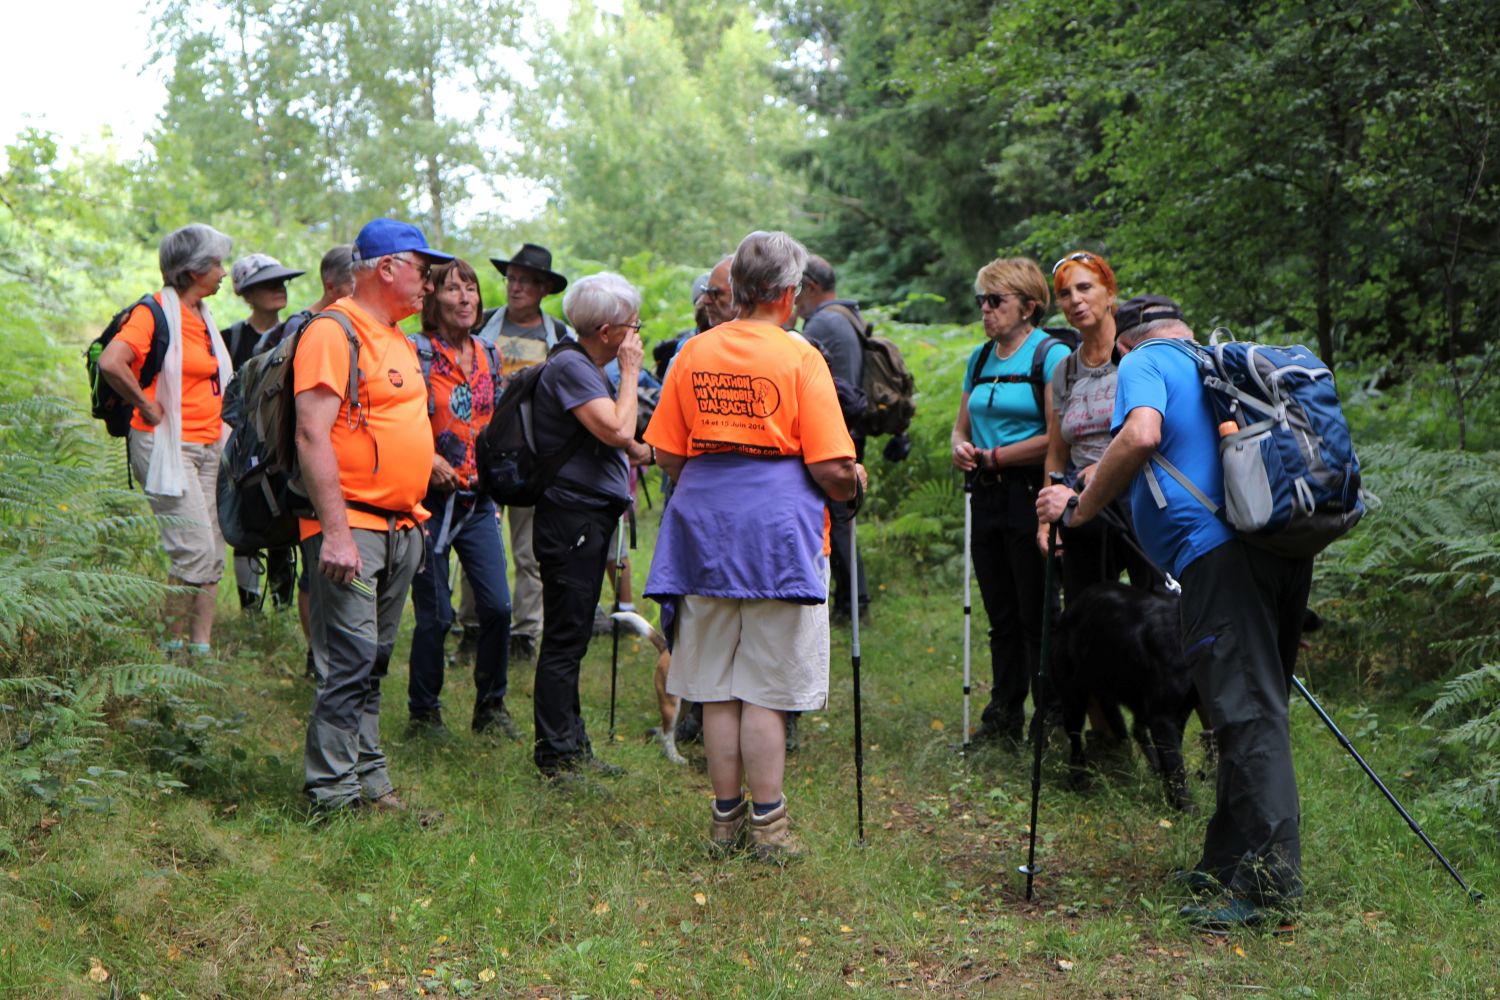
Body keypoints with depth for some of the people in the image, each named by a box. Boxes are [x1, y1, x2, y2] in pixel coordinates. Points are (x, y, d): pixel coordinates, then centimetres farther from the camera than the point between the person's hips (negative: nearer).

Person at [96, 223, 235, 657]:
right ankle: (171, 646, -2)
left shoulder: (203, 316, 15)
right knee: (195, 550, -13)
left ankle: (201, 648, 10)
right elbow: (111, 362, -26)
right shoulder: (156, 311, -11)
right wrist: (146, 406, -16)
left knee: (213, 554, 6)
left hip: (208, 447, 8)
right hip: (166, 445, -8)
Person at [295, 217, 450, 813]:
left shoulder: (398, 340, 18)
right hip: (352, 526, -9)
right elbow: (312, 434, -19)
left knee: (374, 662, 13)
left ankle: (369, 780, 19)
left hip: (400, 526, 9)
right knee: (350, 661, -10)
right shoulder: (333, 332, -12)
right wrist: (335, 531, -24)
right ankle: (334, 794, -5)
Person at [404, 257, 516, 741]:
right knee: (435, 614, 0)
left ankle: (491, 707, 17)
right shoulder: (415, 353, -8)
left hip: (479, 499, 5)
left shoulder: (488, 356, 11)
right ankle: (424, 711, 17)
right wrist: (429, 457, -22)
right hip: (432, 499, -5)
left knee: (498, 605, 0)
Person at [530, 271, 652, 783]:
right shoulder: (569, 367, -15)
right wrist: (630, 371, -13)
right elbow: (618, 431, -24)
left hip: (589, 519, 11)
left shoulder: (588, 368, 18)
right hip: (570, 519, -11)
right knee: (565, 638, -6)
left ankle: (572, 746, 22)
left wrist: (645, 451, 11)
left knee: (572, 637, 15)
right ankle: (556, 755, -1)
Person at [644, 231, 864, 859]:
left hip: (706, 526, 4)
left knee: (717, 686, 11)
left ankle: (726, 816, 18)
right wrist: (852, 486, 9)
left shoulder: (693, 354, 4)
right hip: (778, 529, -4)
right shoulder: (800, 358, -9)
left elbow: (667, 456, 7)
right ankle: (766, 824, 6)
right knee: (767, 687, 2)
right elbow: (830, 467, -12)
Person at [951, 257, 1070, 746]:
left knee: (1037, 618, -3)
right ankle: (1003, 720, 20)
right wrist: (961, 448, -1)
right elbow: (962, 424, 22)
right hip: (988, 498, 7)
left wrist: (996, 457, -12)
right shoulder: (980, 357, 14)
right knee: (1001, 617, 13)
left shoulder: (1052, 356, -9)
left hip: (1031, 496, -7)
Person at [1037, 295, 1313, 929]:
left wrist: (1079, 509, -7)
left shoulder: (1143, 363, 5)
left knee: (1246, 714, -10)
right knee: (1257, 706, 12)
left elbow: (1140, 435, -16)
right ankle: (1228, 864, 20)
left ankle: (1269, 876, -11)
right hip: (1286, 550, 8)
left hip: (1218, 550, -8)